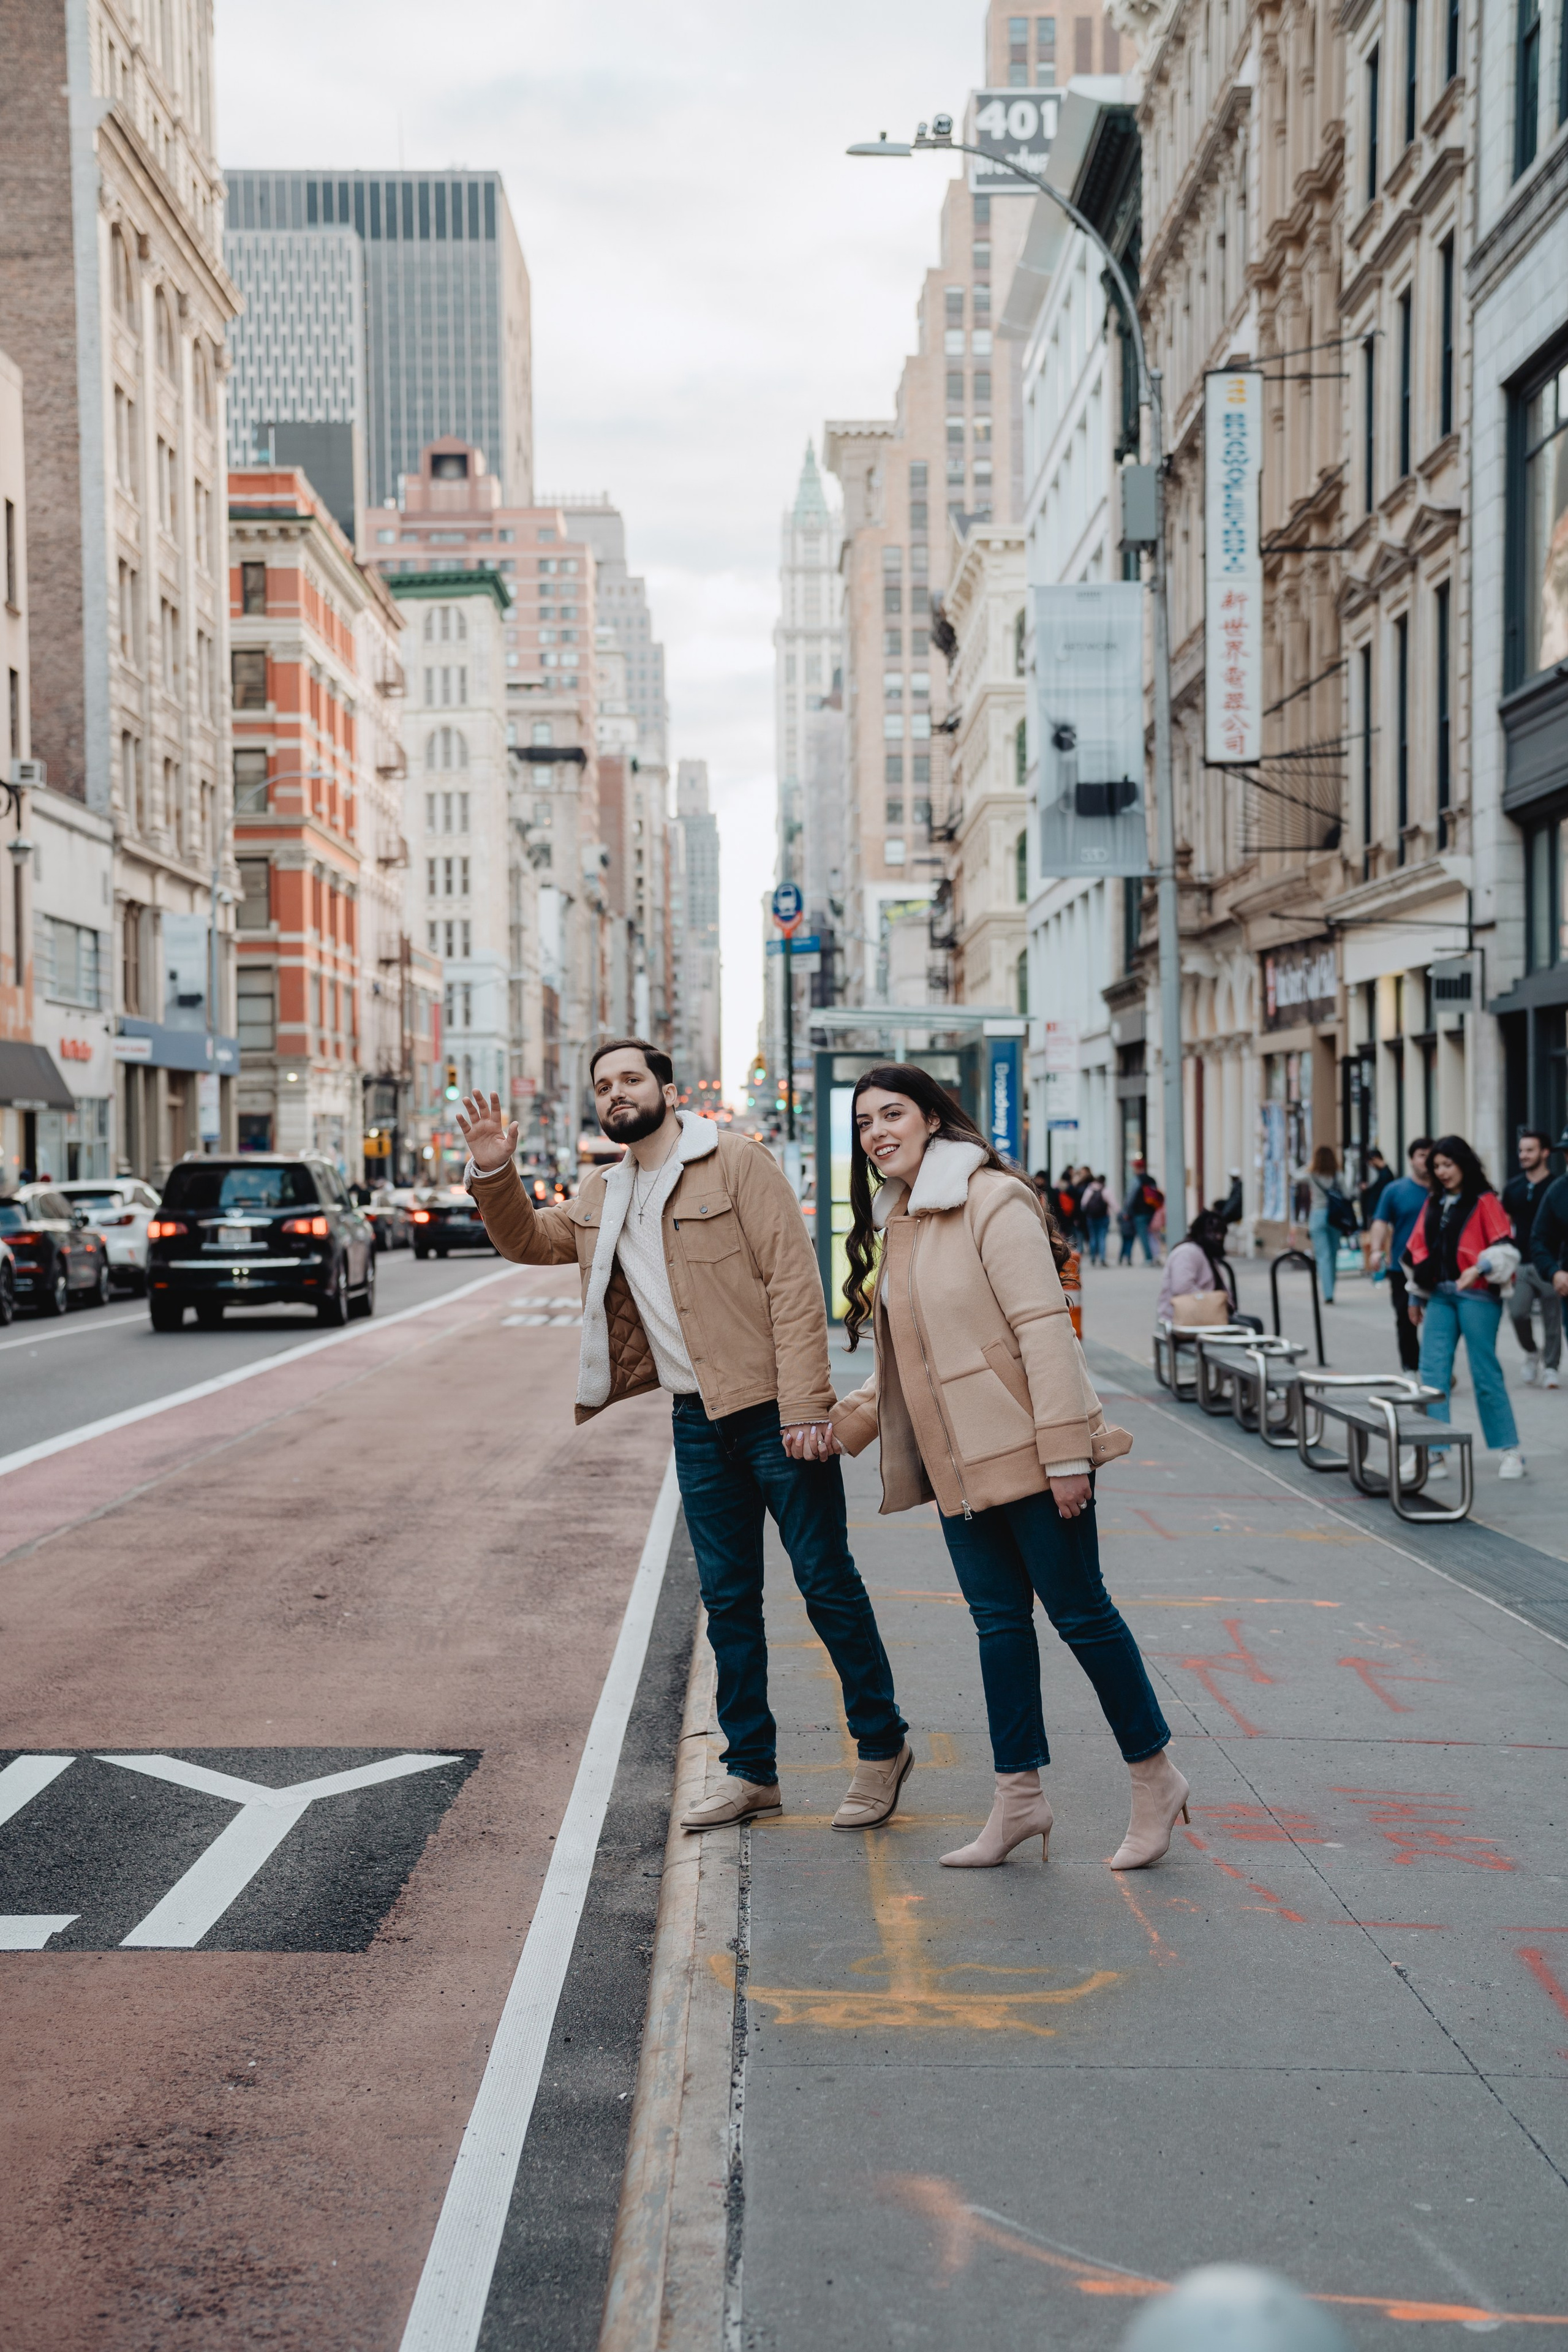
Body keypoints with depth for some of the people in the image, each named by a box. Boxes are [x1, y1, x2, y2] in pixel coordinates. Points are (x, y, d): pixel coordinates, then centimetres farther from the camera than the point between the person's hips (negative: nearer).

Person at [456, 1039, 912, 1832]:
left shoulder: (735, 1161, -8)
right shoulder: (602, 1198, 13)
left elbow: (793, 1278, -13)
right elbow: (529, 1241, 22)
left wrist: (806, 1404, -20)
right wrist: (495, 1174, 1)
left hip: (771, 1409, -6)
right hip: (696, 1419, 6)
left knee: (825, 1579, 0)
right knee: (727, 1597, 11)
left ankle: (882, 1745, 16)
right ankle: (751, 1771, 21)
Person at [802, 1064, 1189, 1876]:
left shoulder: (992, 1201, -13)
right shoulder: (898, 1222, 14)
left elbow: (1044, 1328, -18)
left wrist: (1066, 1452, -22)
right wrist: (840, 1421, 14)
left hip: (1025, 1451, -8)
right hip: (958, 1462, 8)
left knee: (1079, 1611, 1)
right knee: (998, 1619, 10)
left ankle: (1154, 1777, 17)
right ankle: (1018, 1798, 17)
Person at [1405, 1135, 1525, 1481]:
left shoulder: (1484, 1202, -4)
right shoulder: (1433, 1204, 15)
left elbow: (1504, 1247, -10)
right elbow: (1419, 1248, 21)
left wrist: (1479, 1269, -27)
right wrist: (1416, 1296, 22)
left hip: (1477, 1296, -6)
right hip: (1440, 1296, 6)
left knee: (1485, 1374, -2)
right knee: (1432, 1373, -2)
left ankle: (1510, 1452, 9)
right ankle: (1434, 1453, -1)